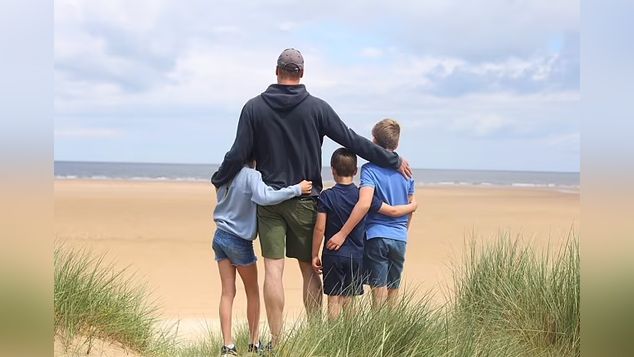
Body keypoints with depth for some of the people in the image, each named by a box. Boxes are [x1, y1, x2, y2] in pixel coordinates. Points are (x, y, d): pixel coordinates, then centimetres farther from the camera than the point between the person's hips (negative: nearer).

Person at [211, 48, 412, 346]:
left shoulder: (254, 108, -2)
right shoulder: (316, 107, -3)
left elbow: (238, 154, -3)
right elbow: (352, 141, -2)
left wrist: (219, 179, 16)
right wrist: (394, 161, 6)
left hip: (268, 200, 0)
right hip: (305, 200, 0)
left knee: (273, 269, -1)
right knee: (309, 269, 10)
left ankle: (276, 341, -2)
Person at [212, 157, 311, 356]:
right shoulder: (251, 175, -19)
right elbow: (264, 197, -34)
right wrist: (297, 189, -30)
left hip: (220, 237, 6)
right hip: (239, 241, -6)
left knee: (227, 292, 6)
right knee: (252, 292, 12)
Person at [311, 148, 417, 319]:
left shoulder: (326, 196, -7)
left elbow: (319, 228, -9)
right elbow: (393, 211, 4)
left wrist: (315, 255, 0)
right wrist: (412, 206, 22)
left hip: (333, 255, -2)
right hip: (356, 256, 2)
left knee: (334, 299, 2)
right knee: (349, 301, 10)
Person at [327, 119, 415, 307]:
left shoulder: (370, 169, -9)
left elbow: (364, 204, -23)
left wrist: (342, 234, -20)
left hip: (376, 236, -5)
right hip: (400, 239, 5)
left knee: (379, 291, -2)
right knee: (393, 293, 12)